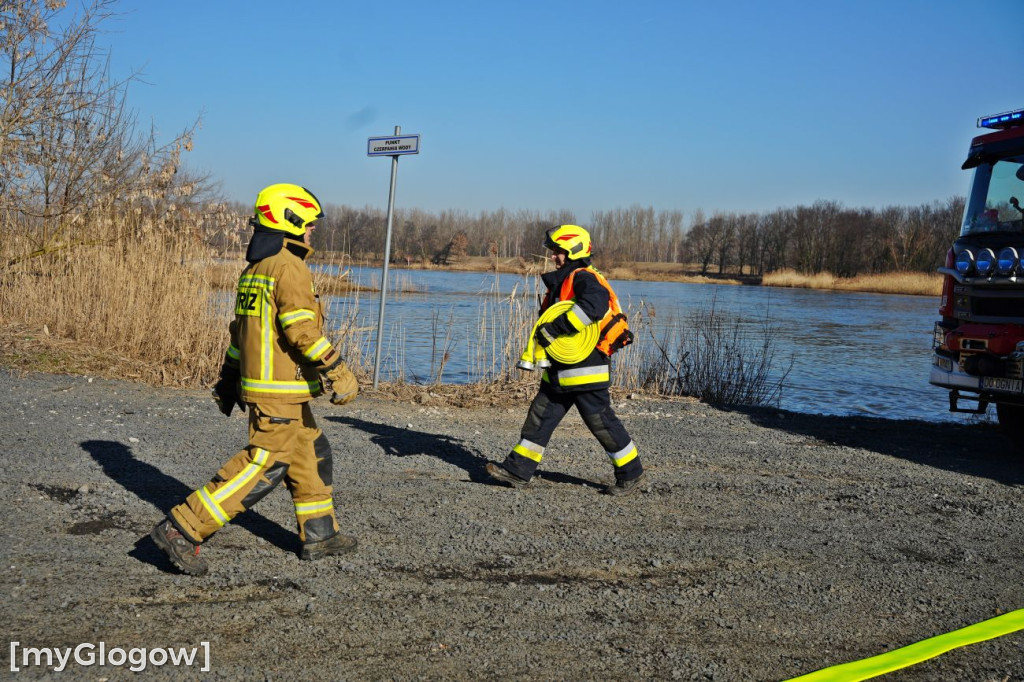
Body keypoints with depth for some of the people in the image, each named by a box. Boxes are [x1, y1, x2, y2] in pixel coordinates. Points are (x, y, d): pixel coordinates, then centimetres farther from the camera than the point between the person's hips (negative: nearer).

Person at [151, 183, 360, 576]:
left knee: (311, 455, 17)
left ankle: (320, 536, 25)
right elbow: (303, 328, -22)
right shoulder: (289, 267, -14)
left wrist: (228, 380, 23)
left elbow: (240, 328, 20)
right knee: (263, 465, -9)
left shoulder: (254, 268, 16)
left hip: (257, 382, 10)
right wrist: (336, 372, -18)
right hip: (280, 388, -10)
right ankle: (181, 530, -10)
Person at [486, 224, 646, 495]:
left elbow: (594, 306, -37)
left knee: (602, 423, -1)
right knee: (540, 417, 8)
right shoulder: (563, 280, 17)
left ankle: (631, 473, 14)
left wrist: (554, 327, -32)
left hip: (586, 371, -10)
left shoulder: (584, 279, -16)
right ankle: (518, 471, 12)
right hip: (560, 371, 10)